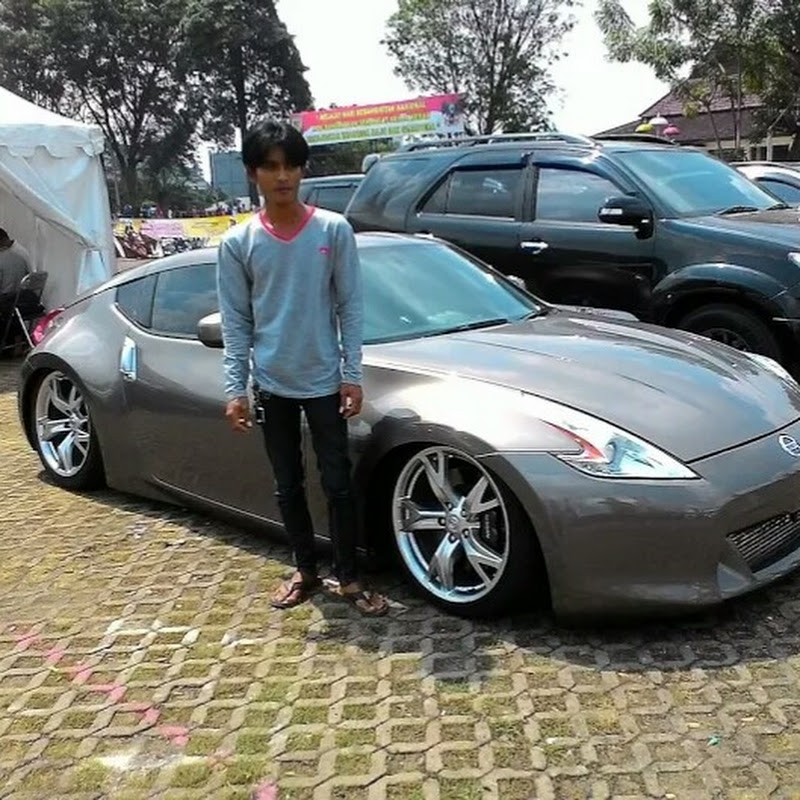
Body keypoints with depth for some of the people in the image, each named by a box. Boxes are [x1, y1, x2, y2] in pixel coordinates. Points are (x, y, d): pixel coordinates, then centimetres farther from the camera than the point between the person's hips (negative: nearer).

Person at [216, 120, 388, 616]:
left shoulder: (334, 230, -4)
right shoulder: (238, 242, -1)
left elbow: (350, 307, -1)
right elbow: (236, 321, 2)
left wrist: (353, 375, -6)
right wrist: (236, 389, -3)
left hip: (324, 380, -1)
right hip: (272, 384, 2)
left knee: (339, 482, 3)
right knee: (288, 486, 12)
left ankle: (348, 578, 17)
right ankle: (306, 570, 28)